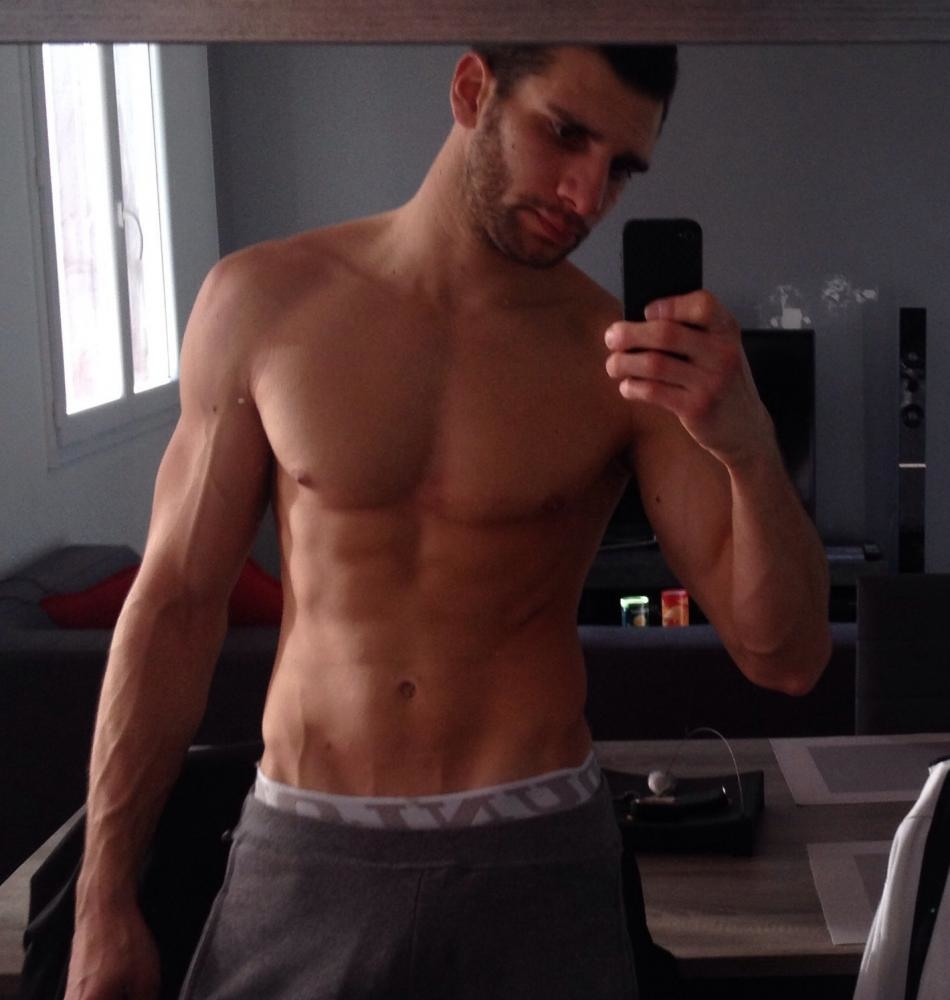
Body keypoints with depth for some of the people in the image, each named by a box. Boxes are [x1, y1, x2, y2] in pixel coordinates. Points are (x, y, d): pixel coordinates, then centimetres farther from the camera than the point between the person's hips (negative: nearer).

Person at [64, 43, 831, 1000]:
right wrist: (103, 902, 2)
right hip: (301, 853, 1)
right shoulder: (263, 301, -5)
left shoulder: (630, 358, -7)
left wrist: (747, 446, -27)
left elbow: (786, 658, -8)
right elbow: (175, 605, 0)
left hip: (535, 856, 0)